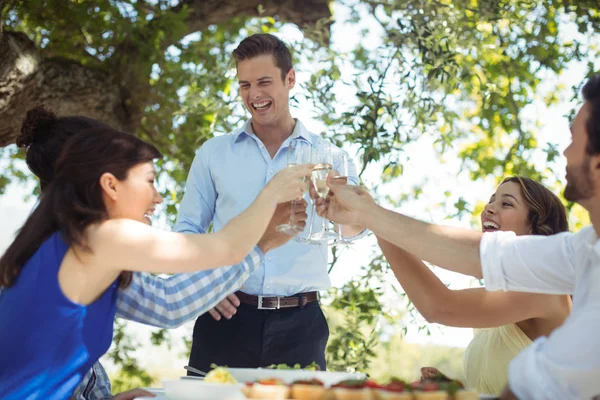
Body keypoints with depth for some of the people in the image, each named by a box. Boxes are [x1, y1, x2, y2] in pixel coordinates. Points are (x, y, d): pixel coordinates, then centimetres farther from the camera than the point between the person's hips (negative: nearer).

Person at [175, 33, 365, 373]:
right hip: (227, 317, 1)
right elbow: (188, 230, 9)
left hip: (300, 324, 0)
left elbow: (353, 228, -9)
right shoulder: (213, 153, 8)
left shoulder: (328, 156, 5)